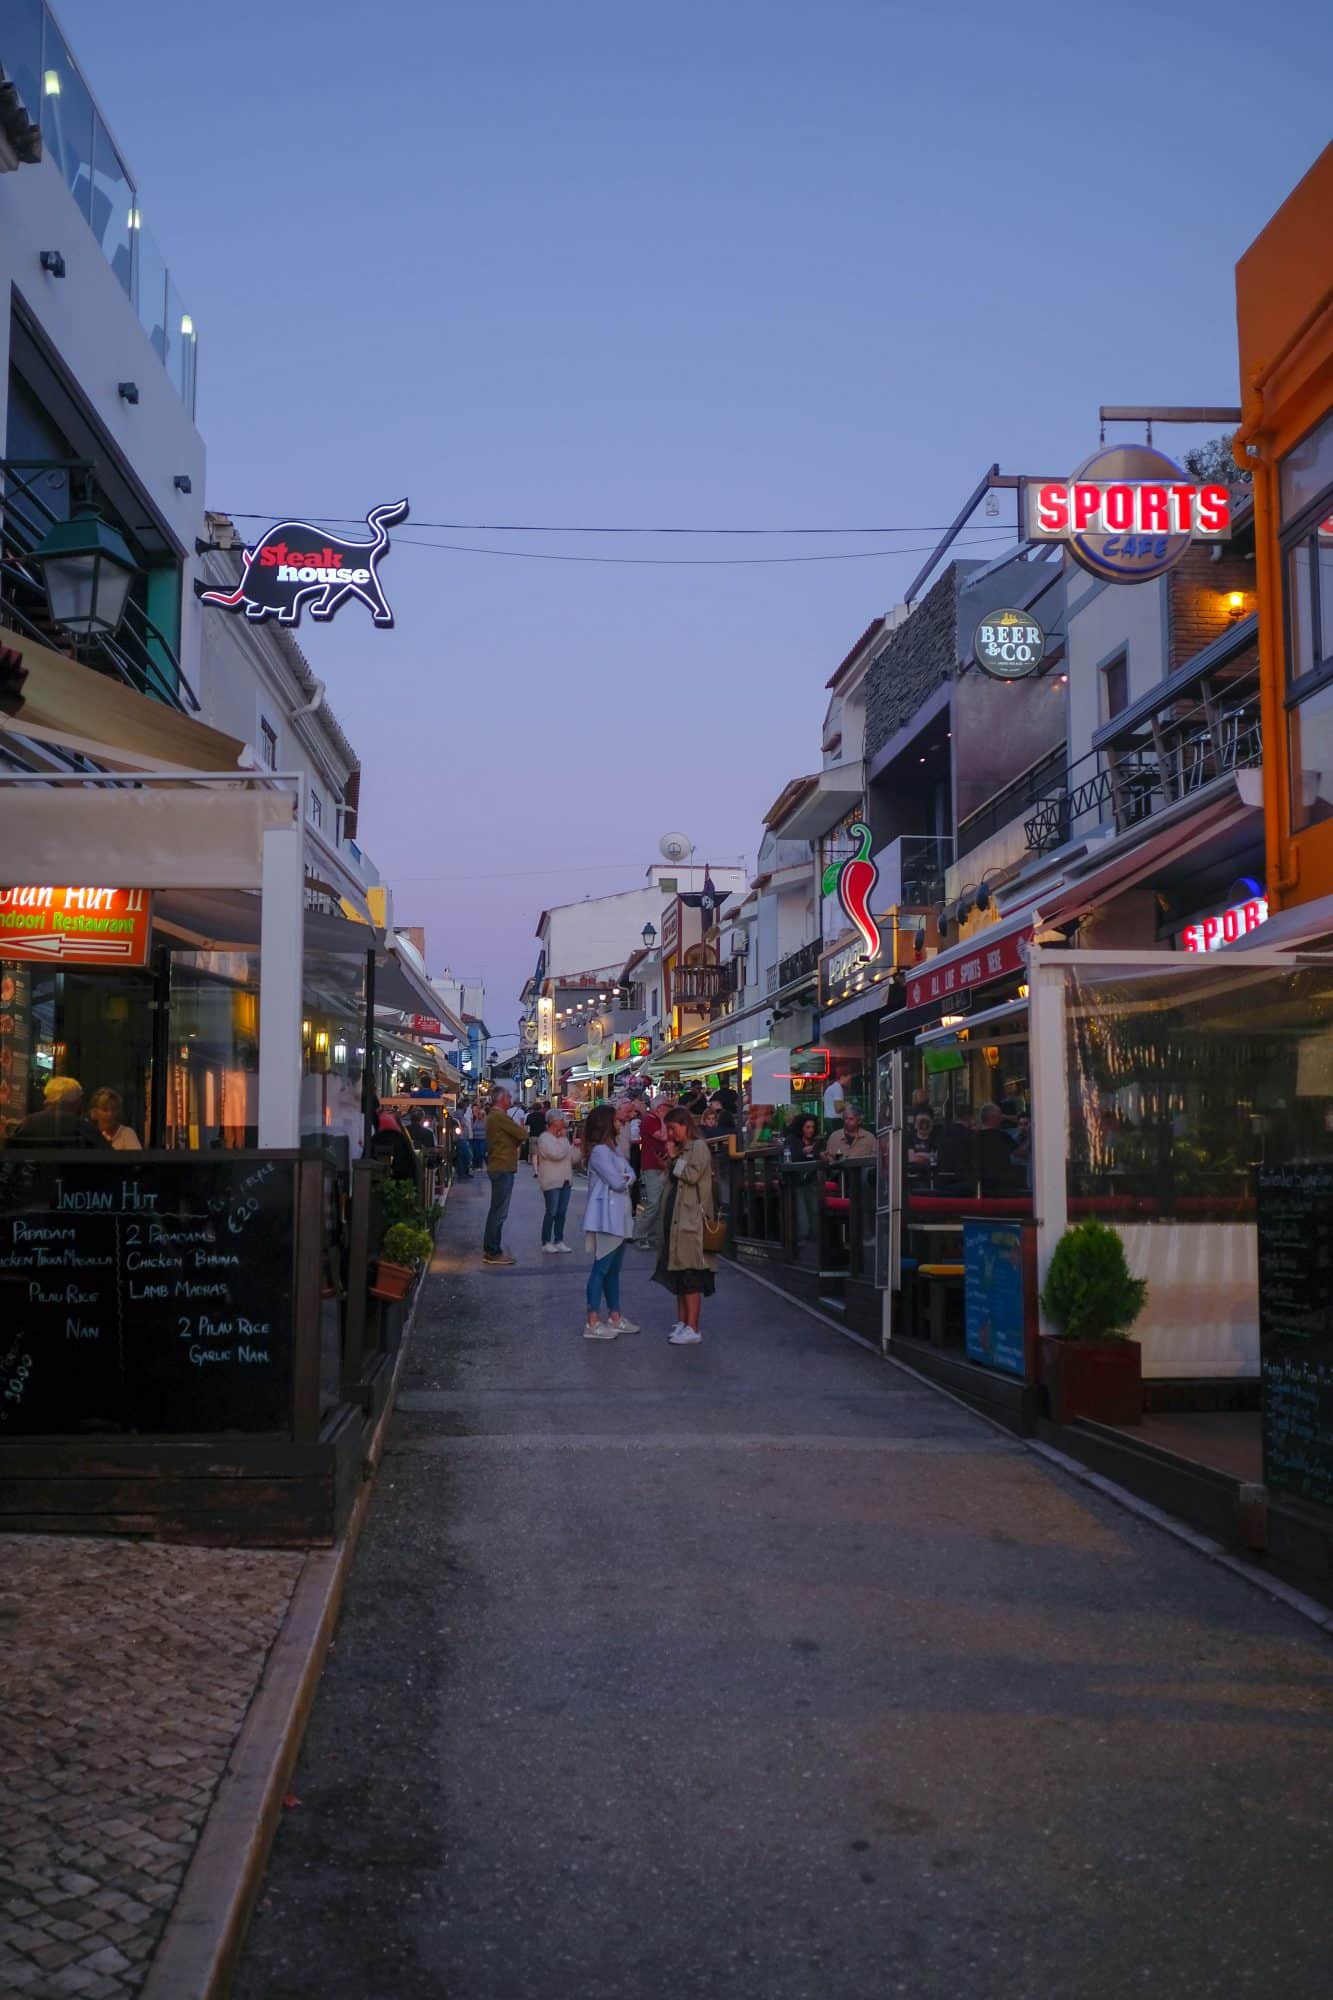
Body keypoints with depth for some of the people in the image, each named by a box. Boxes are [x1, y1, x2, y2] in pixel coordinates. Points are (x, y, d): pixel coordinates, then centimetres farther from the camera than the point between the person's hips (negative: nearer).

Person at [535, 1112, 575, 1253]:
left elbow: (571, 1156, 22)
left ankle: (559, 1241, 15)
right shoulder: (544, 1138, -10)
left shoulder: (562, 1137, 16)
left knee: (561, 1212, 9)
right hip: (551, 1182, -8)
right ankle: (546, 1243, 1)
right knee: (552, 1212, -7)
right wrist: (563, 1139, -11)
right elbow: (556, 1154, -23)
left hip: (565, 1180, 8)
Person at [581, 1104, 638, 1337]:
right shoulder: (600, 1151, -14)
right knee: (602, 1268, -8)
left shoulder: (610, 1149, 18)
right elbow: (617, 1182, -18)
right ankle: (592, 1323, -5)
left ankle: (615, 1317, 21)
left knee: (613, 1269, 14)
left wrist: (624, 1178, -10)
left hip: (618, 1217, 10)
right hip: (607, 1219, -10)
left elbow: (629, 1175, 11)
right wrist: (625, 1179, 2)